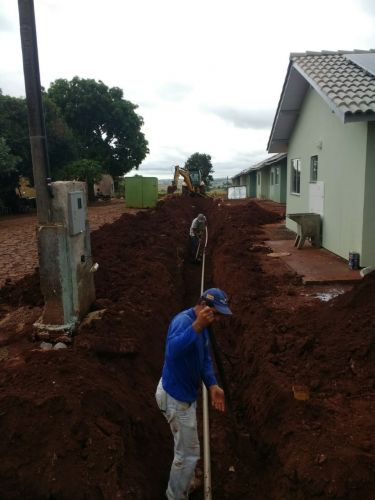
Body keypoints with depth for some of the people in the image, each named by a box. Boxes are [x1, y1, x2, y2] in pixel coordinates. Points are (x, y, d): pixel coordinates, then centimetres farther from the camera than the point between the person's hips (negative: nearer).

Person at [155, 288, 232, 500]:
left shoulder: (202, 326, 1)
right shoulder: (183, 321, -29)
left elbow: (205, 358, 6)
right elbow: (172, 351, -49)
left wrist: (213, 386, -6)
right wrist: (197, 326, -57)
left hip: (186, 392, 10)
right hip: (175, 396, -10)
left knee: (186, 446, 31)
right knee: (189, 453, 7)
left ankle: (186, 481, 55)